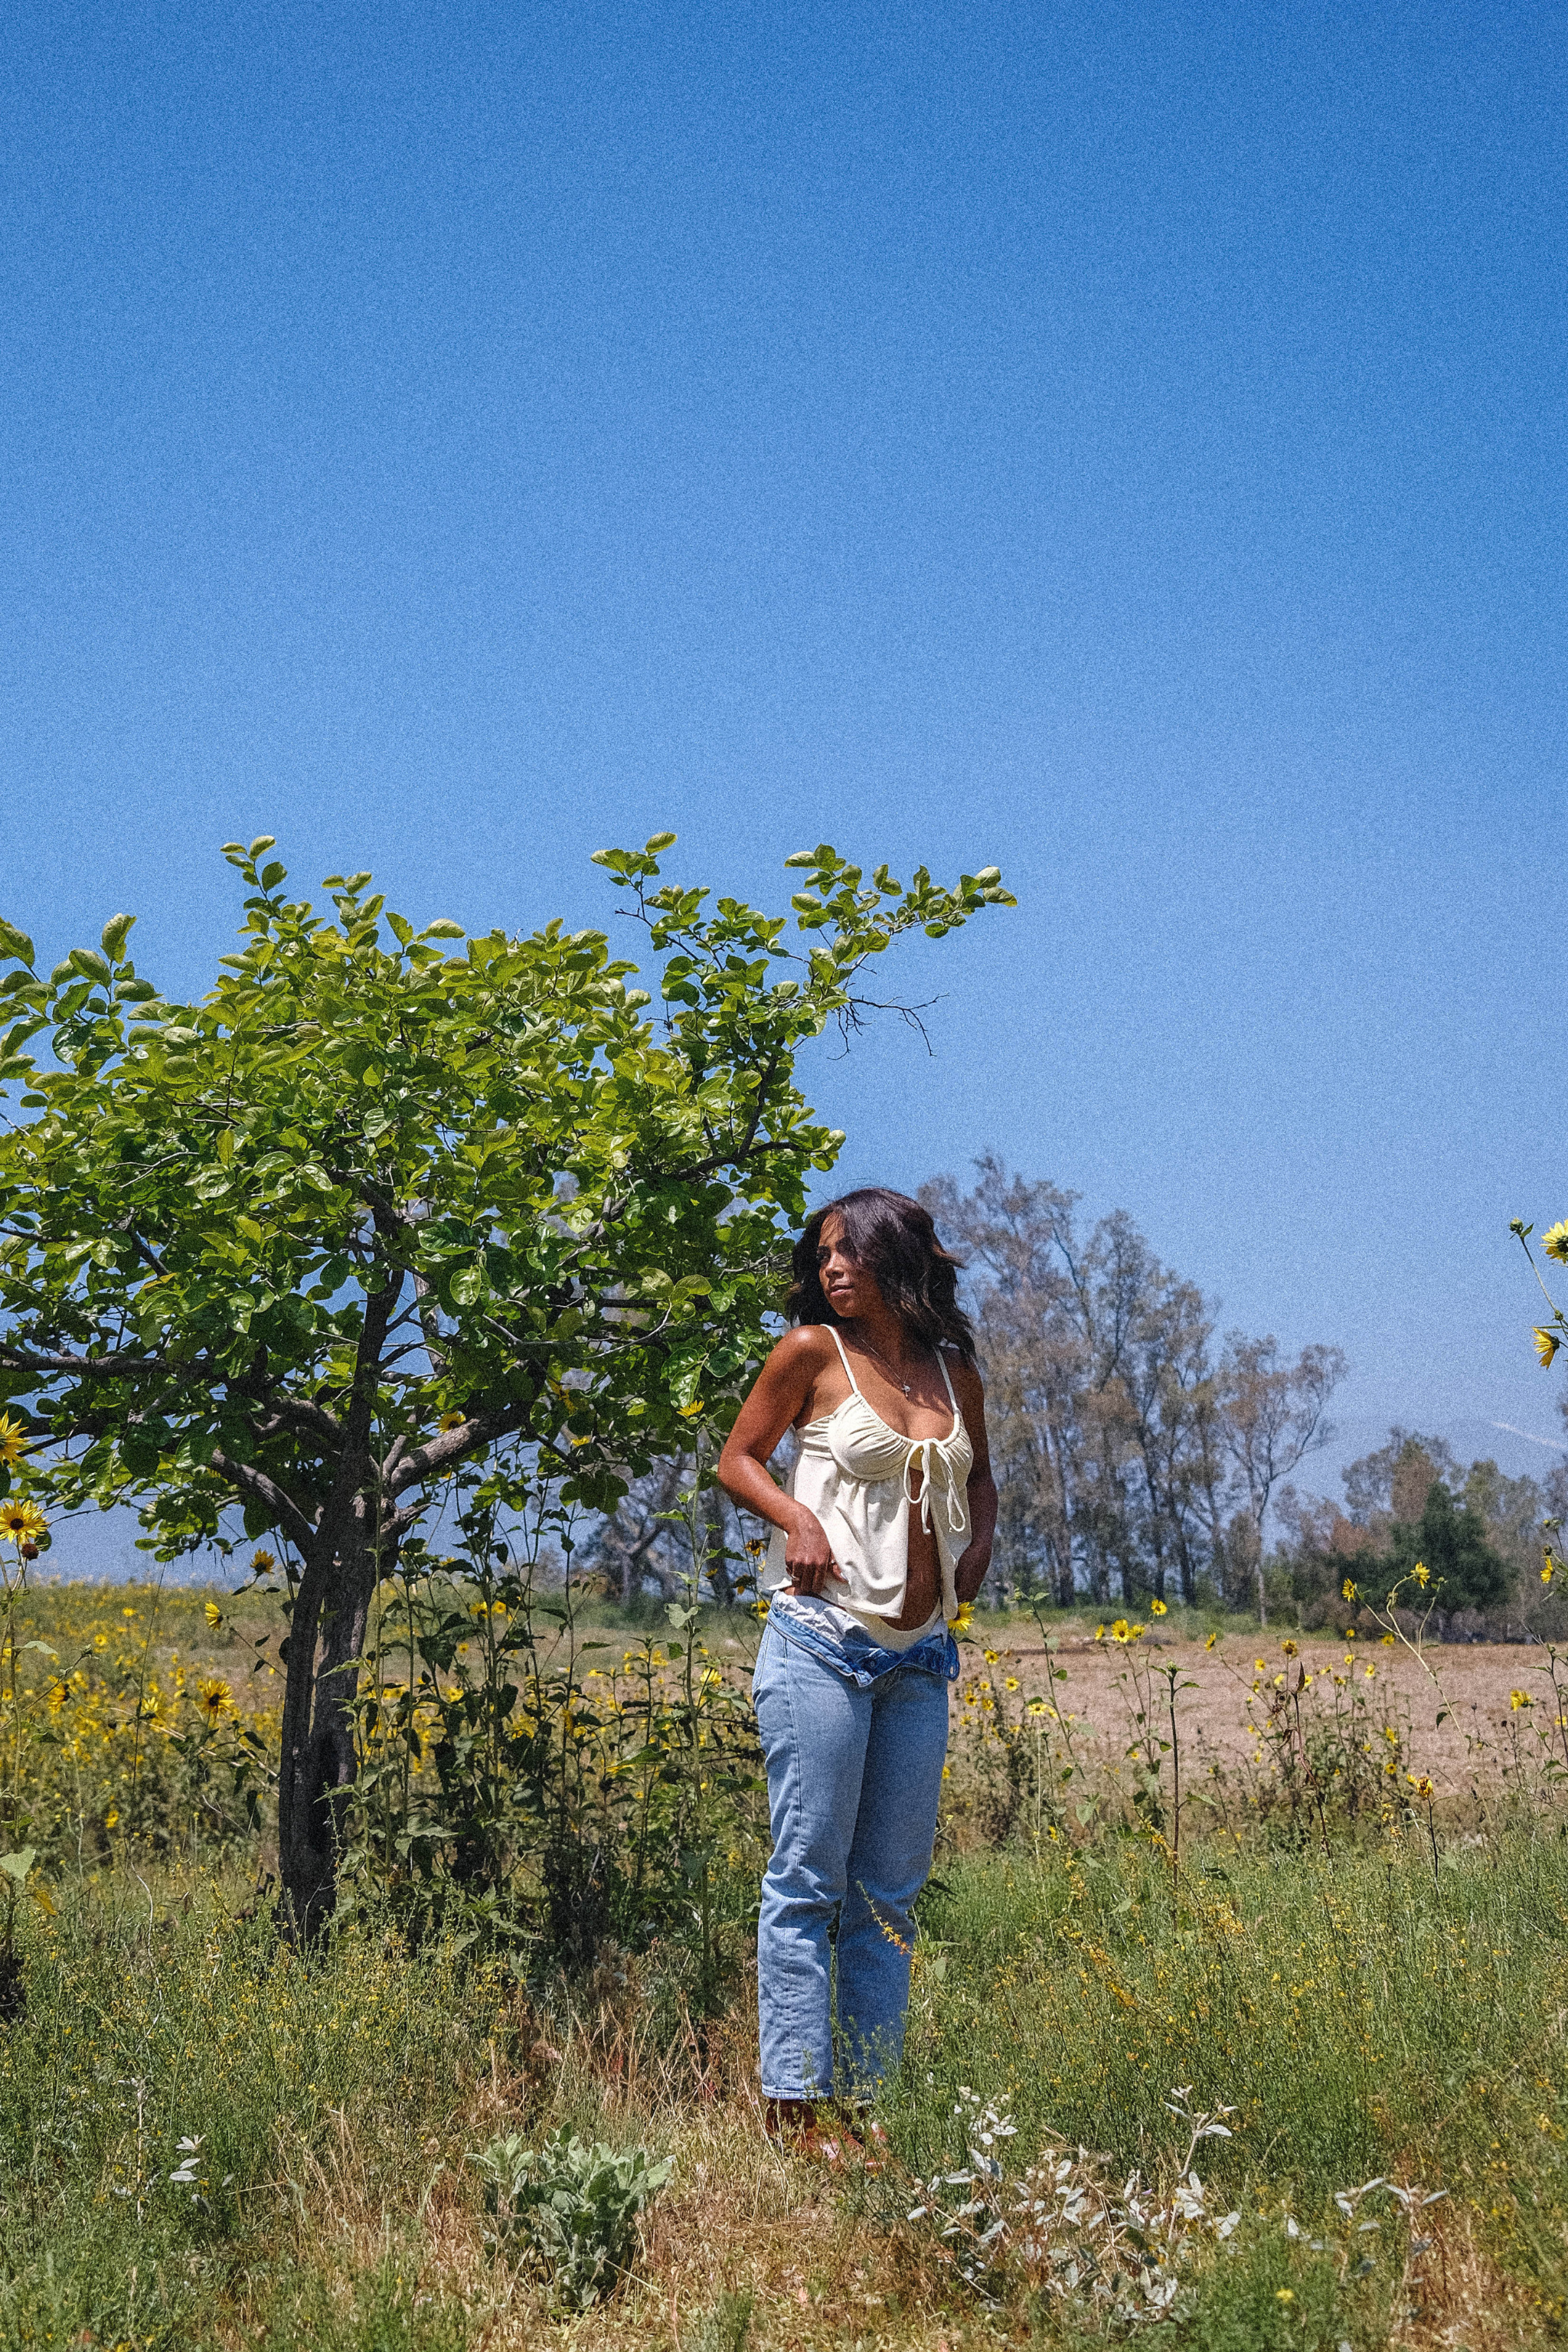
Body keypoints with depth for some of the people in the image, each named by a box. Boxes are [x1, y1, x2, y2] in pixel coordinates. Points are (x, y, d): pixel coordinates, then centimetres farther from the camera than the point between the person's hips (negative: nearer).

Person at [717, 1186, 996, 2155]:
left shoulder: (954, 1371, 11)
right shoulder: (814, 1350, 0)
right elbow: (739, 1460, 6)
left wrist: (979, 1545, 8)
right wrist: (796, 1517, -11)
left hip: (919, 1659, 5)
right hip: (823, 1644, -5)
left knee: (891, 1890, 8)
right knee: (809, 1879, -3)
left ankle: (867, 2101, 16)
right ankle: (791, 2107, 3)